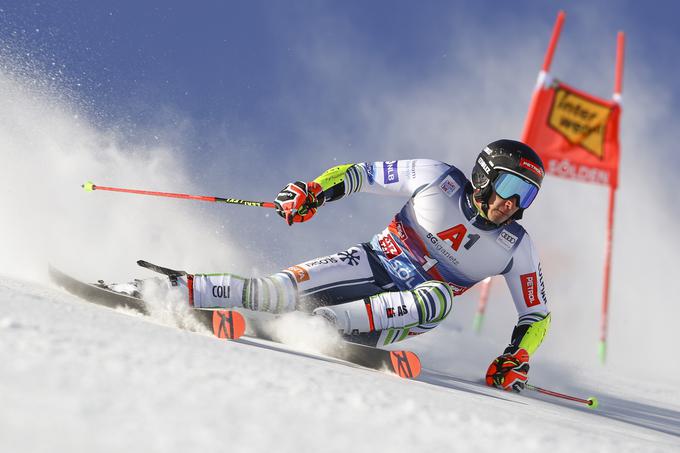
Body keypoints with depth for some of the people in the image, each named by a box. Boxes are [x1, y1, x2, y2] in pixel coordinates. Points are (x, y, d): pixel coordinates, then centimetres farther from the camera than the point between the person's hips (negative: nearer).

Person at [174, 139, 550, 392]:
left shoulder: (517, 249, -4)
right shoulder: (440, 179, -9)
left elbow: (537, 315, 6)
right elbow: (358, 174, -2)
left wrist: (516, 359, -12)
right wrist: (313, 191, -19)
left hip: (405, 312, 1)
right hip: (375, 264, -1)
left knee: (441, 296, -35)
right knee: (280, 289, -24)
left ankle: (325, 321, -43)